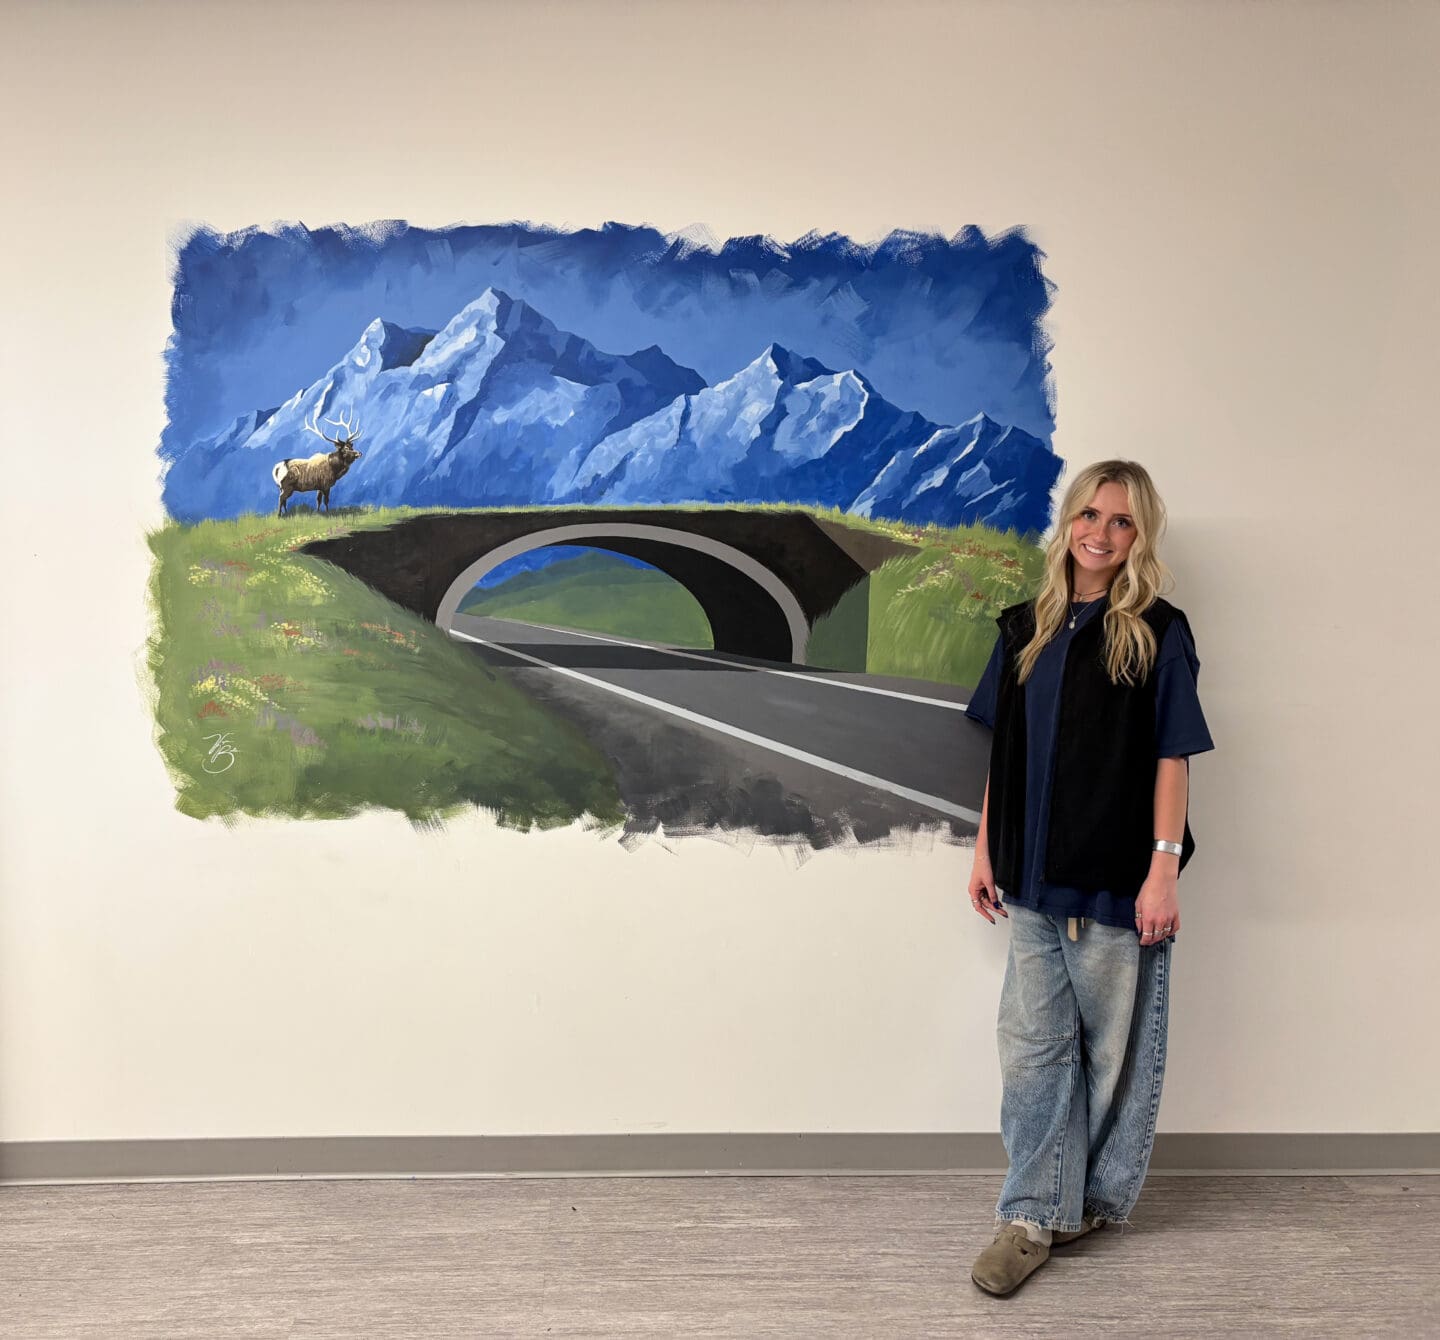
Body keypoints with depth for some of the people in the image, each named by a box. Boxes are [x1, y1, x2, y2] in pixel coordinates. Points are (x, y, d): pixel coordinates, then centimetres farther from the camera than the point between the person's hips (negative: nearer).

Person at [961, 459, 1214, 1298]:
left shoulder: (1158, 632, -4)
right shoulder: (1026, 628, 8)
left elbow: (1172, 757, -7)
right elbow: (1003, 751, 11)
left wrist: (1164, 868, -13)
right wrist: (987, 850, 10)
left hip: (1119, 880, -4)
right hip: (1035, 879, 4)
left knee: (1117, 1046, 9)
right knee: (1031, 1042, 5)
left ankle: (1098, 1198, 26)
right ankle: (1035, 1216, 14)